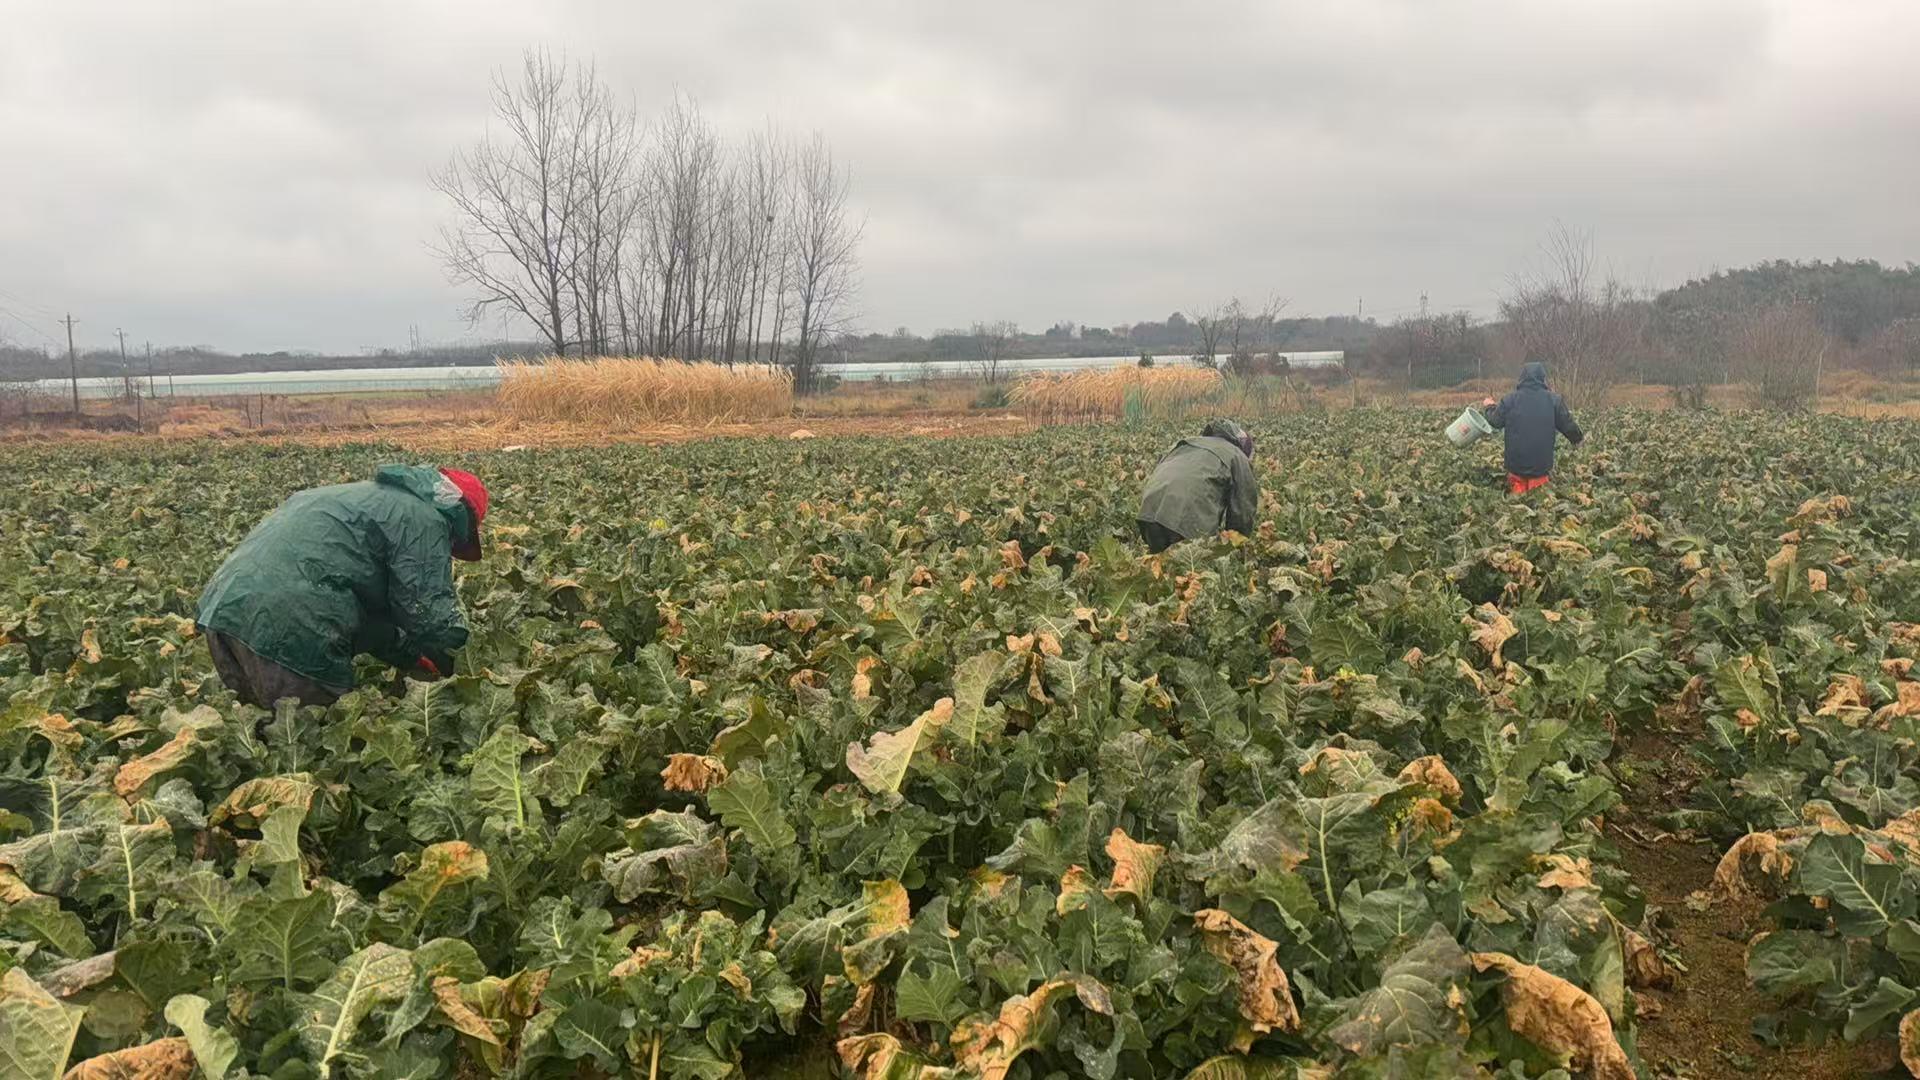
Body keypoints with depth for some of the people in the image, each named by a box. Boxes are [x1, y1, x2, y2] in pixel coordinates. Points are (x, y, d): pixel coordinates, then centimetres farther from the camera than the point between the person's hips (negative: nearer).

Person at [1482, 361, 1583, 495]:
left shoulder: (1510, 400, -3)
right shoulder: (1554, 400, -1)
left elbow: (1495, 422, 9)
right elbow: (1568, 425, 8)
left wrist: (1490, 407, 30)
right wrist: (1577, 439, 28)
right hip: (1542, 465, 0)